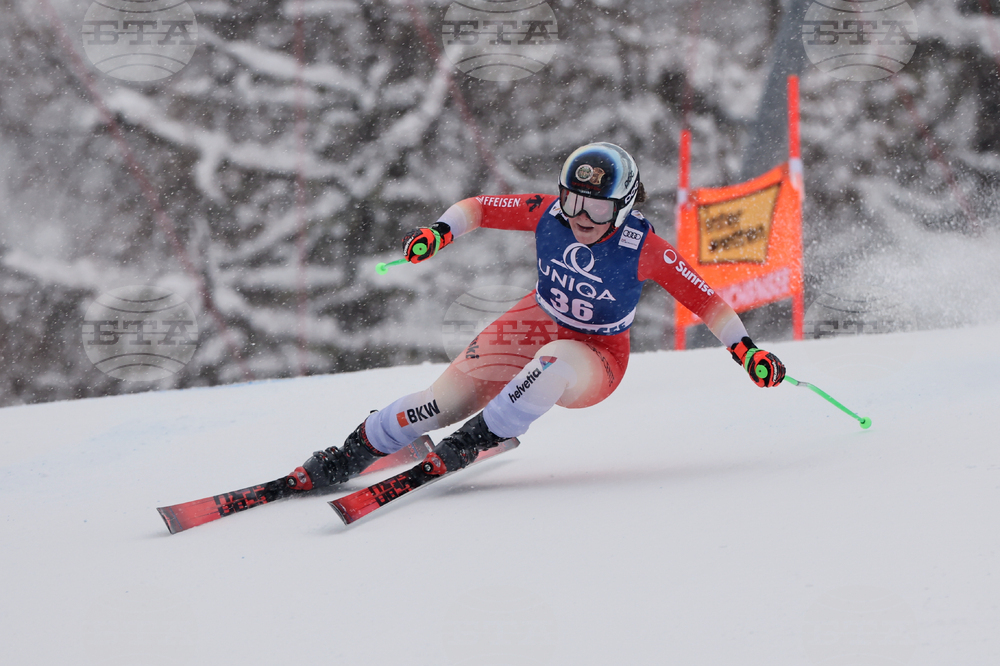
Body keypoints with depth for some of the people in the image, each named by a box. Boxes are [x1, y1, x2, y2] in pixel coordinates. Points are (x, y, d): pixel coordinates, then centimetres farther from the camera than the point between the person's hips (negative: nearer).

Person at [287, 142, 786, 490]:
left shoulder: (644, 249, -23)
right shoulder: (548, 213, -15)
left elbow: (702, 298, -16)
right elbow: (480, 208, -4)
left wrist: (744, 349, -19)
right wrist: (440, 231, -21)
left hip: (596, 360, -3)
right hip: (537, 324, 3)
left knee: (555, 362, -41)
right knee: (444, 400, -11)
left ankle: (478, 441, -27)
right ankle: (358, 451, 8)